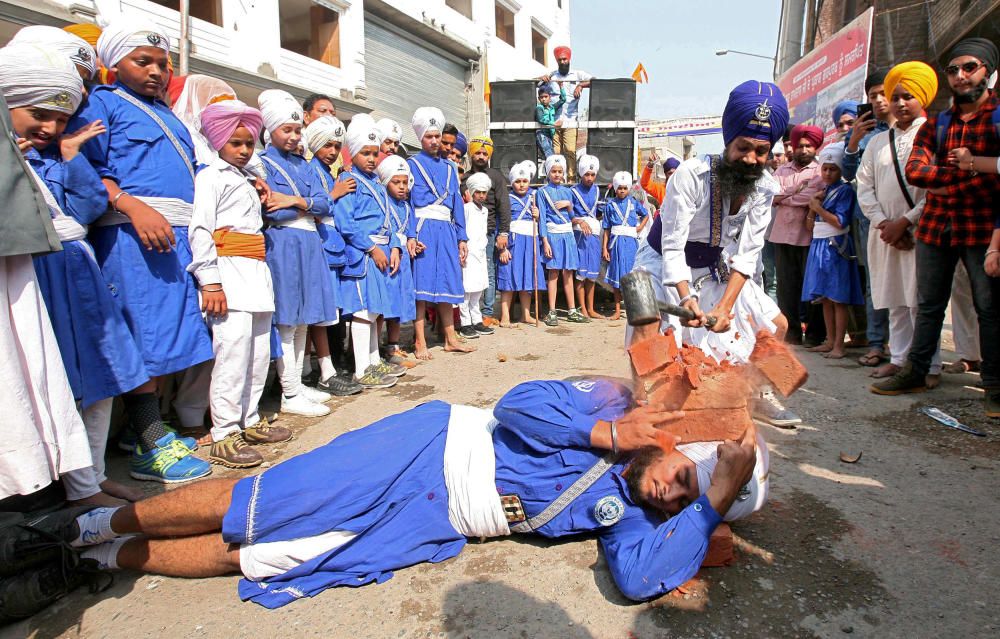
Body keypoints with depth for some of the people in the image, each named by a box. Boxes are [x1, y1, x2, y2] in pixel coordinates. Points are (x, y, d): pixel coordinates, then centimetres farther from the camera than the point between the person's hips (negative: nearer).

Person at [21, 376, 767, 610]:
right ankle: (87, 522, 16)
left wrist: (714, 502, -17)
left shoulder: (626, 514, 6)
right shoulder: (612, 400, -4)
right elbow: (519, 402, -12)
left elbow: (640, 578, -13)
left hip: (432, 525, 3)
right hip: (433, 447, -3)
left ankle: (100, 556, 15)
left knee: (261, 559, -3)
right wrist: (607, 431, -19)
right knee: (260, 504, -6)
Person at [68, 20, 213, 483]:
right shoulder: (102, 103, 5)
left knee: (165, 334, 8)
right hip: (132, 233, -8)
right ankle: (152, 447, -3)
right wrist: (134, 206, -23)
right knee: (143, 333, -8)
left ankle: (150, 431, 18)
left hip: (177, 235, 8)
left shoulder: (167, 115, 28)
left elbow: (187, 175, 32)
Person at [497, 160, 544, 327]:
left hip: (531, 241, 5)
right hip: (513, 240, -5)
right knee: (509, 279, -6)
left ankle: (526, 315, 19)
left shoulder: (533, 199, 16)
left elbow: (539, 224, 24)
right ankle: (505, 318, -3)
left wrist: (537, 216, 1)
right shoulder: (507, 199, -1)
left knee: (527, 279, 9)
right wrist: (503, 247, -15)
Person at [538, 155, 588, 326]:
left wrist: (568, 204, -3)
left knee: (568, 273, 8)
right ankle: (552, 312, 2)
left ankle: (572, 311, 14)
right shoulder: (542, 192, 0)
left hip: (568, 234, 4)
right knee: (553, 272, -3)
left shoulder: (567, 191, 14)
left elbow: (572, 216, 17)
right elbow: (542, 217, -6)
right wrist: (545, 241, -13)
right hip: (552, 234, -4)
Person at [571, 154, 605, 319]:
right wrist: (580, 221, -20)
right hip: (579, 234, -5)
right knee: (581, 272, -4)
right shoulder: (573, 191, -2)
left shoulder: (596, 190, 13)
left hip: (594, 233, 5)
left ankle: (591, 309, 16)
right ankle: (583, 309, 3)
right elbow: (568, 215, -6)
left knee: (593, 273, 8)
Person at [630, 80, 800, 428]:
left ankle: (760, 396, 27)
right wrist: (686, 298, -44)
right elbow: (672, 248, -30)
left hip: (716, 270, 6)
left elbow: (746, 254, -15)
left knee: (777, 324, 6)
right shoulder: (691, 174, -29)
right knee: (648, 324, -33)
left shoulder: (765, 187, -12)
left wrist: (726, 305, -28)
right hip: (665, 262, -5)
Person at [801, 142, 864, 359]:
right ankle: (830, 341, 18)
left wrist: (819, 208, -7)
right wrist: (813, 206, 0)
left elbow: (841, 222, -14)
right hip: (818, 246, 7)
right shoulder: (822, 191, 16)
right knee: (825, 298, 10)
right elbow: (810, 225, 15)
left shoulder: (845, 190, -4)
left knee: (838, 298, -5)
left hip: (835, 247, -7)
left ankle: (839, 345, -1)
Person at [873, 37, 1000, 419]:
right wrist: (968, 169, -15)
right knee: (928, 305, 10)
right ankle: (915, 373, 19)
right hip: (935, 227, 4)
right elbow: (914, 171, -5)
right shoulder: (936, 124, 11)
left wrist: (945, 184, -13)